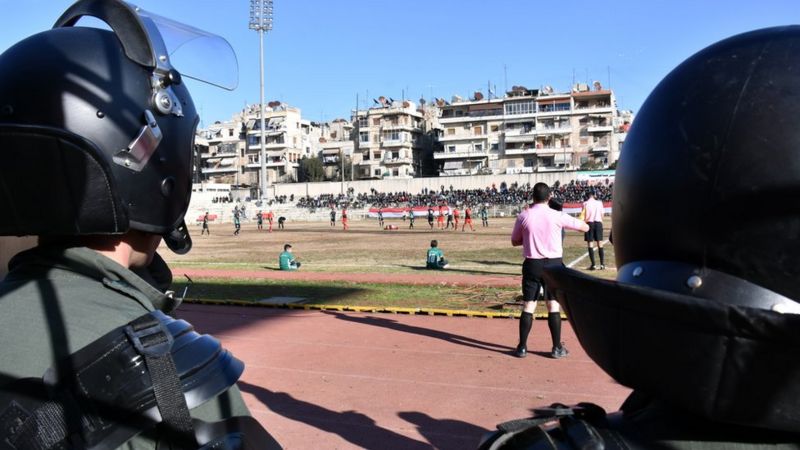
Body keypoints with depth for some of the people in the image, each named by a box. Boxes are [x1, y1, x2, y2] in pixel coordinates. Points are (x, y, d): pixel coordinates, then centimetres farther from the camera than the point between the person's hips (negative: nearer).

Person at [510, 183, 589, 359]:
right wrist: (569, 223, 20)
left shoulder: (523, 216, -4)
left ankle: (522, 347, 9)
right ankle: (557, 348, 13)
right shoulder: (557, 216, -7)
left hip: (532, 264, 1)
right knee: (553, 306, 7)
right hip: (553, 264, -1)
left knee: (528, 306, 6)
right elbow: (585, 227, 3)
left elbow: (514, 242, 8)